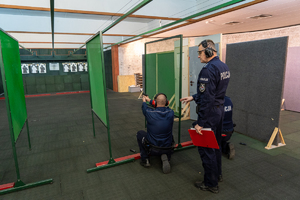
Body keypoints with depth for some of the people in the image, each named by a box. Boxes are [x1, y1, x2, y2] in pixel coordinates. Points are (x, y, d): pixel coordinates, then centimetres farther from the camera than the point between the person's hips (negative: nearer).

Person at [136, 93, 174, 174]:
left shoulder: (150, 113, -20)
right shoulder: (171, 113, -12)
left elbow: (144, 108, 6)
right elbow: (162, 106, 10)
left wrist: (144, 101, 29)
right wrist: (149, 100, 23)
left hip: (152, 149, -2)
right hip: (168, 150, 2)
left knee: (140, 133, 22)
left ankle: (145, 160, 21)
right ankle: (166, 158, 7)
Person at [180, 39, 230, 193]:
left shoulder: (208, 69, -22)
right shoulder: (224, 67, 10)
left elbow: (207, 99, -26)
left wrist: (200, 123, -22)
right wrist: (193, 97, 17)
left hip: (209, 113, -10)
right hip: (219, 110, 10)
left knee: (206, 148, 4)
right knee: (215, 144, 23)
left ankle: (211, 183, 19)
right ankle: (217, 174, 41)